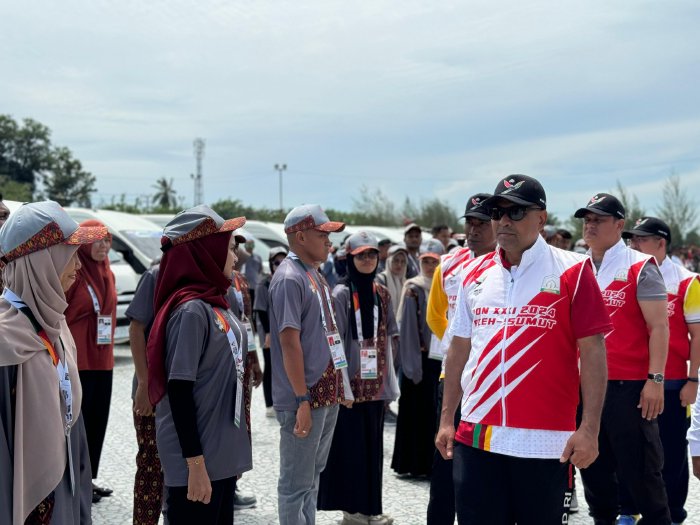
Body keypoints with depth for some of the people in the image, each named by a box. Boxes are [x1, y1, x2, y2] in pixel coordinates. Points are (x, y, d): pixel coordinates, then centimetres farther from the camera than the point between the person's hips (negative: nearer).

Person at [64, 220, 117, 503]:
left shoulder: (107, 274, 11)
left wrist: (108, 350, 15)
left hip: (102, 359, 7)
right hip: (76, 360, -7)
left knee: (98, 420, 12)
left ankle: (89, 477, 23)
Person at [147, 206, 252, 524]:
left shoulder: (215, 304, 8)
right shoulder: (191, 310, -18)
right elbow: (179, 391, -19)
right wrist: (195, 464, -19)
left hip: (222, 455, 8)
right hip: (199, 460, -8)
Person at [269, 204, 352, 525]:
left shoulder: (314, 275, 13)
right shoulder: (289, 278, -15)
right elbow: (290, 342, -19)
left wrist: (339, 387, 17)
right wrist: (302, 399, -21)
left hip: (327, 394, 9)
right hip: (305, 398, -9)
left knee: (312, 476, 18)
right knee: (296, 483, 1)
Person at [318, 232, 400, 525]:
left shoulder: (382, 294, 10)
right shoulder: (342, 294, -7)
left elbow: (387, 339, 13)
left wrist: (389, 380, 8)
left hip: (376, 383, 6)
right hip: (351, 381, -6)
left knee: (373, 444, 10)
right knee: (351, 444, -2)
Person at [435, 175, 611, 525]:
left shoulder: (571, 272, -4)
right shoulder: (476, 274, 10)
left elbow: (593, 352, -7)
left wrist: (589, 429, -13)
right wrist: (446, 419, 13)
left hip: (545, 442, -4)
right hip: (474, 439, 4)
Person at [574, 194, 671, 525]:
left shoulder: (640, 268, -5)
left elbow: (659, 327, -8)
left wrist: (655, 380, -14)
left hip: (629, 386, -6)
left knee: (639, 468, 0)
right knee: (593, 465, 13)